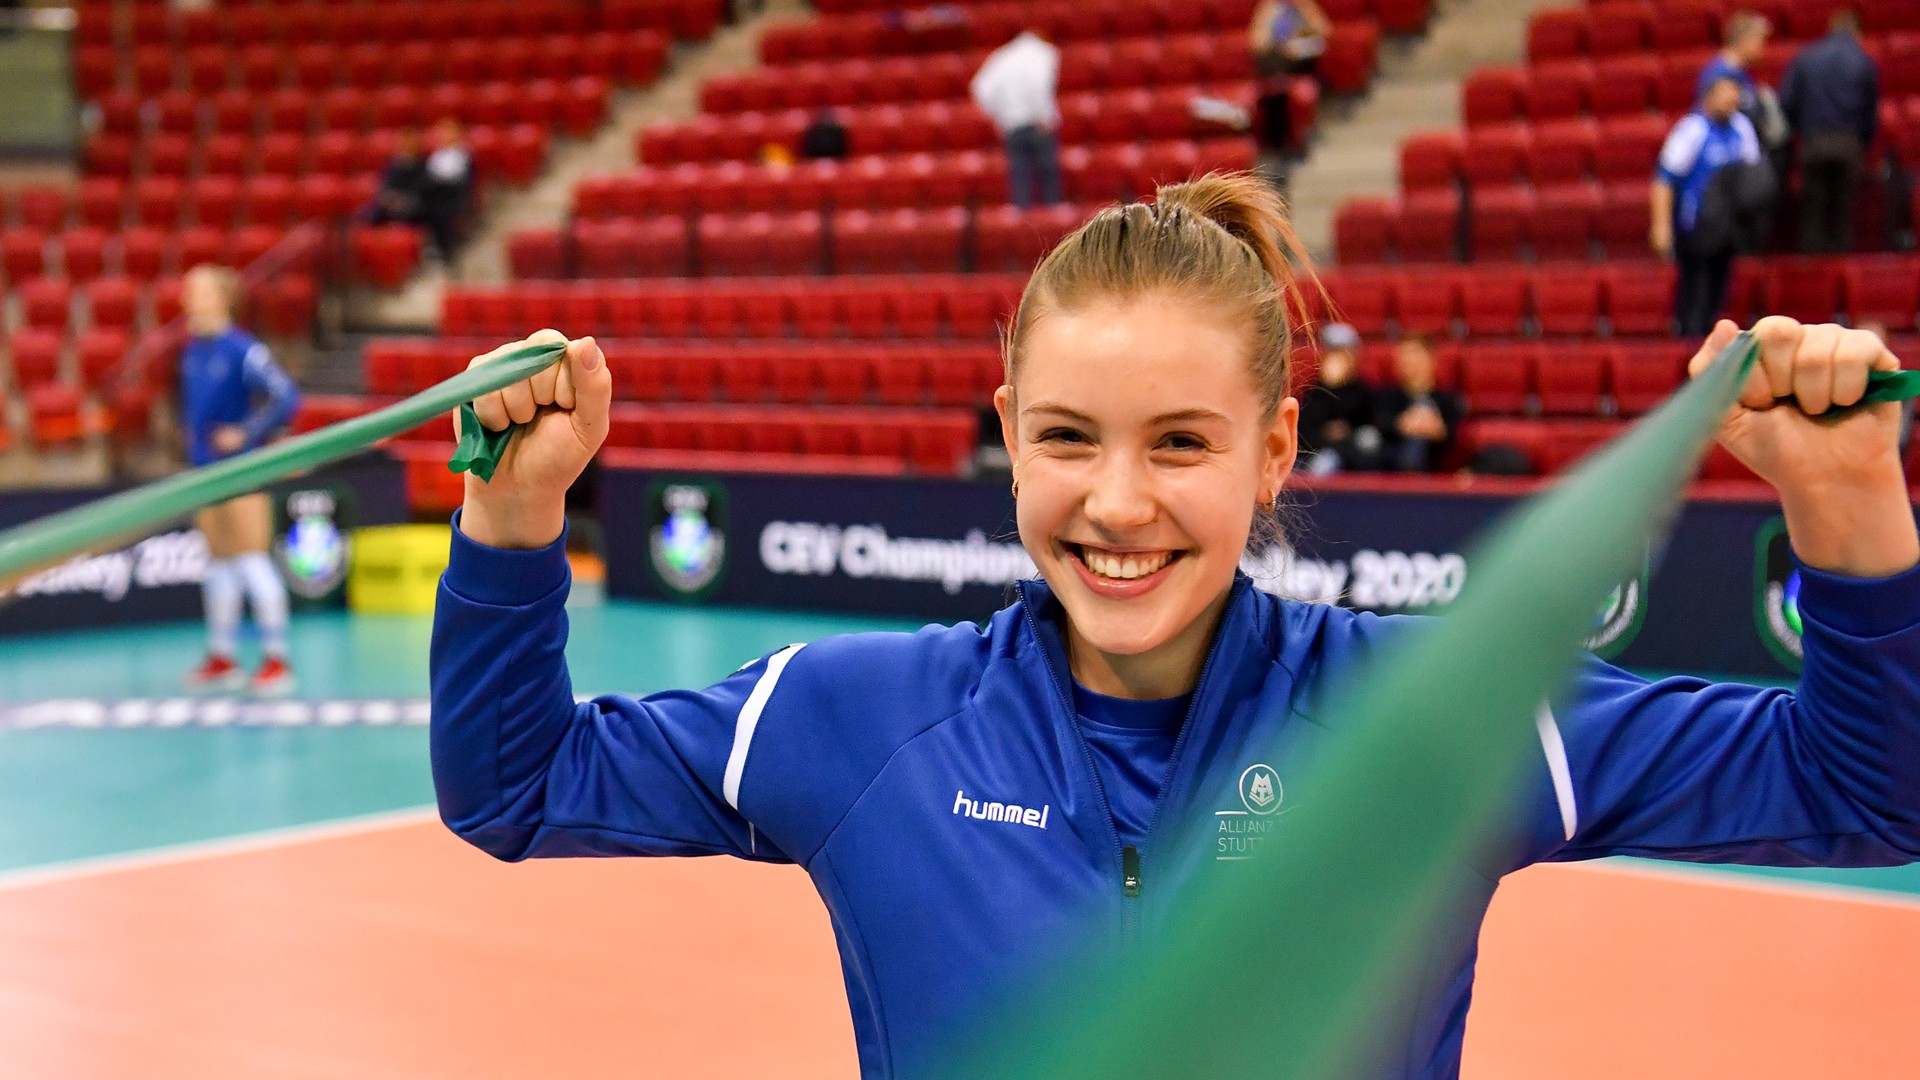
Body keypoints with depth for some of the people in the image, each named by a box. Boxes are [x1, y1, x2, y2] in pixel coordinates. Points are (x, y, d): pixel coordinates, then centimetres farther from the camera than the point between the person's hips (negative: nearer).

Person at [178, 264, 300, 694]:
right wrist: (190, 433, 15)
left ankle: (277, 659, 0)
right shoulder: (192, 349, 8)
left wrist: (245, 433, -18)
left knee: (252, 560, -6)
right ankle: (223, 658, 21)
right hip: (205, 471, 8)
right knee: (218, 563, 13)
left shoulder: (242, 349, -16)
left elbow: (287, 400, -19)